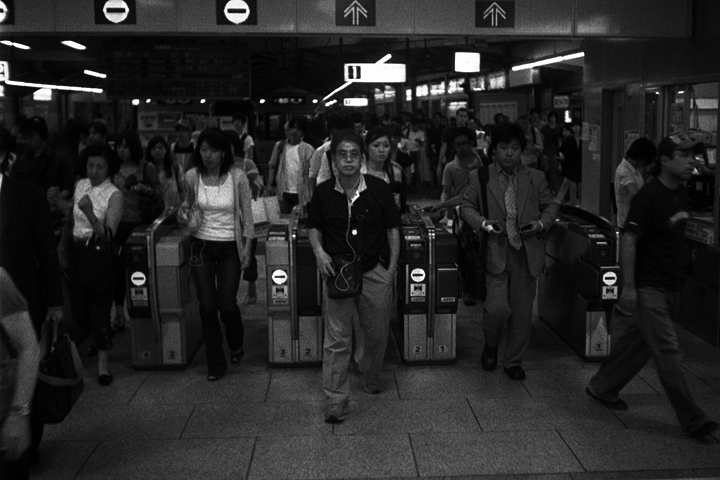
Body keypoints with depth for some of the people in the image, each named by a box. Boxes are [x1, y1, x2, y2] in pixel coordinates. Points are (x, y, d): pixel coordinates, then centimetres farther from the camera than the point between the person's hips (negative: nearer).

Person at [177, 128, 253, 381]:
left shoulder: (237, 177, -11)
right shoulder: (192, 176, -4)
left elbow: (247, 215, -2)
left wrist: (247, 245, -5)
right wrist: (183, 212, -6)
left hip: (230, 247, -2)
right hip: (201, 245, 2)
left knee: (227, 304, -2)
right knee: (207, 306, 0)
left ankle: (236, 346, 32)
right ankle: (215, 364, 14)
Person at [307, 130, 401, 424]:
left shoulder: (379, 189, -6)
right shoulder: (323, 192, -3)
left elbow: (392, 229, 3)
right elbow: (313, 227, 11)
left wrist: (392, 267, -2)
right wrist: (319, 251, -7)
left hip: (375, 272, 1)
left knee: (377, 333, 13)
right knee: (336, 340, -2)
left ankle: (371, 377, 42)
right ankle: (336, 404, 5)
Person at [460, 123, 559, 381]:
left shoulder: (536, 178, 6)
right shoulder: (480, 178, 2)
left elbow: (551, 206, 14)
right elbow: (466, 207, 7)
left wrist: (541, 224, -6)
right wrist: (482, 223, -11)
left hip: (527, 254, 2)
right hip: (495, 253, -2)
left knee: (522, 312, 7)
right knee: (497, 308, -12)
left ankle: (514, 361, 26)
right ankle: (491, 345, 20)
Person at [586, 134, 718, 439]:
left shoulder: (681, 194, 9)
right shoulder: (649, 196, -17)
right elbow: (629, 241, -18)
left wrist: (679, 285, 19)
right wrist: (628, 287, -21)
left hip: (671, 287, 8)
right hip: (648, 288, -8)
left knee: (637, 342, 17)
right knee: (668, 355, -4)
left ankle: (602, 388, 33)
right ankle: (692, 421, 3)